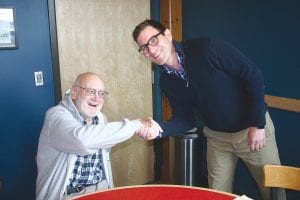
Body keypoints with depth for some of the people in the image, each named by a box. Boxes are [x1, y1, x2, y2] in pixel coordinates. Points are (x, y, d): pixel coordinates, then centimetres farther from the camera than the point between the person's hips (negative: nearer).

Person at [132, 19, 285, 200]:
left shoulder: (206, 49, -22)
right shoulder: (167, 82, -4)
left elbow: (253, 76, -19)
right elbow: (186, 119, -1)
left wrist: (257, 124, -20)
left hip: (254, 127, -4)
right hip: (217, 137, 4)